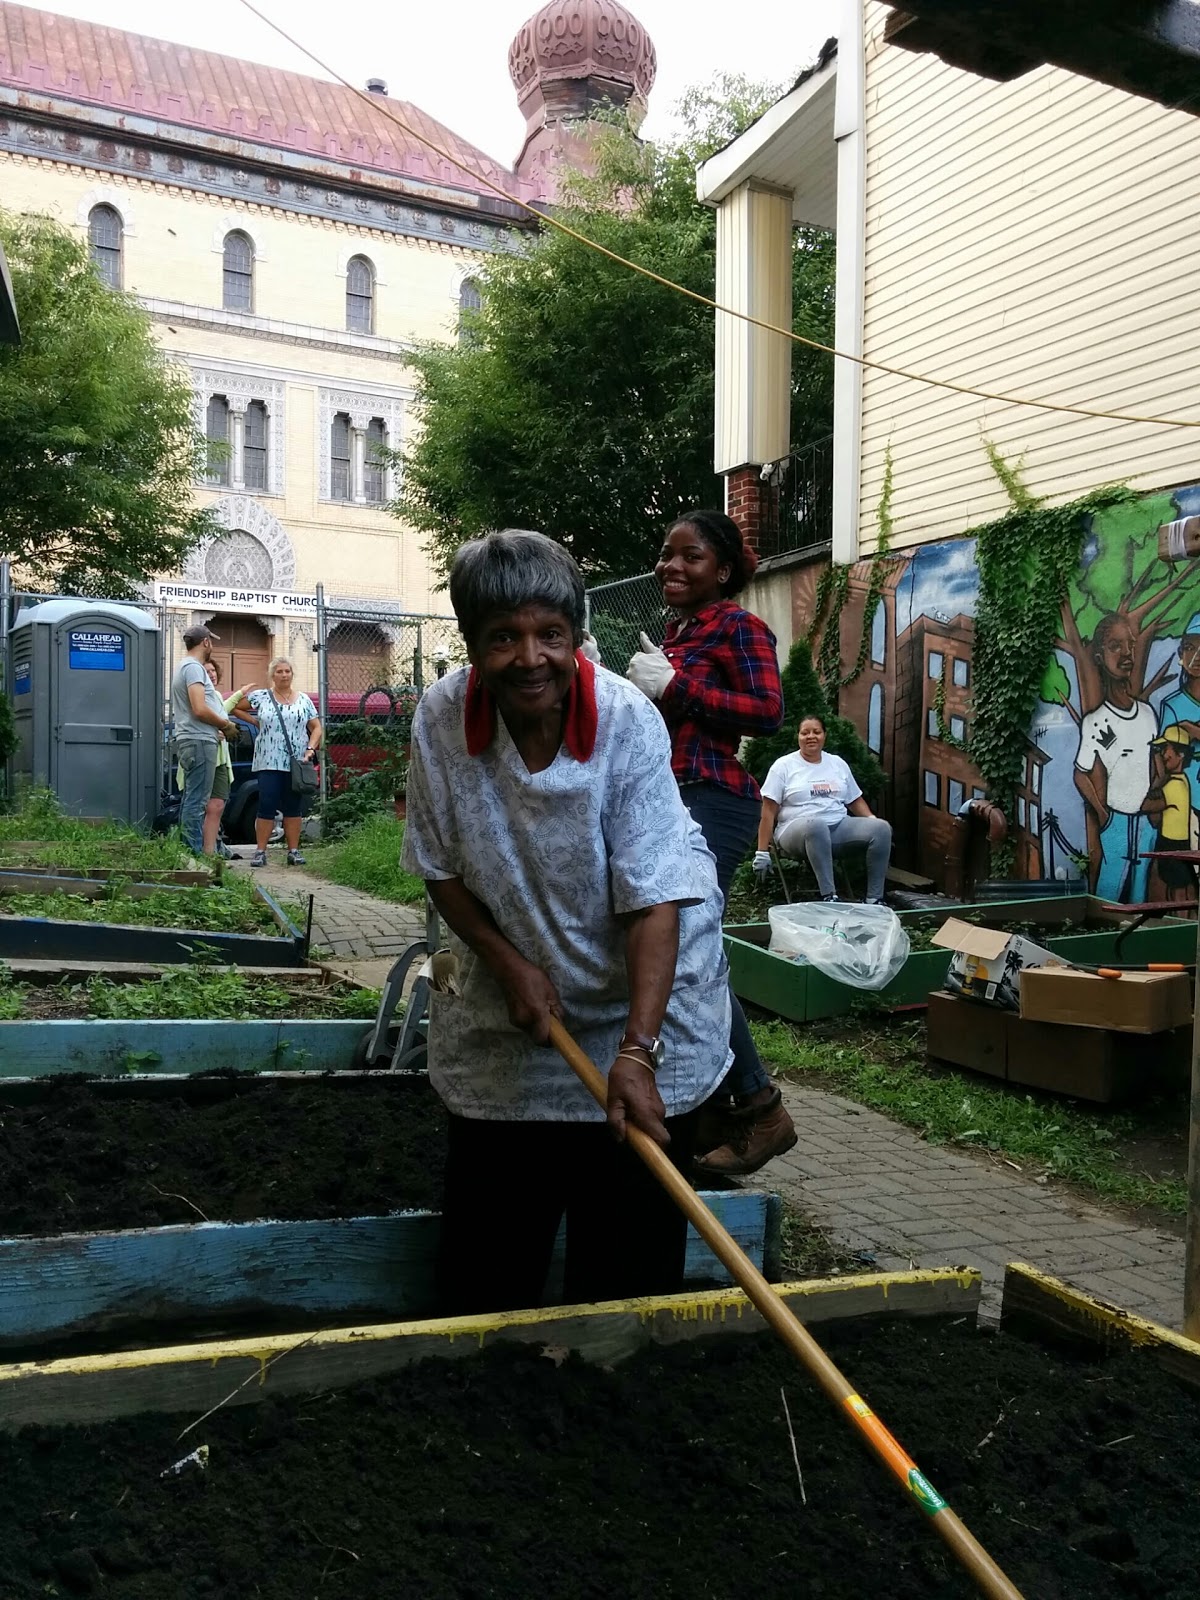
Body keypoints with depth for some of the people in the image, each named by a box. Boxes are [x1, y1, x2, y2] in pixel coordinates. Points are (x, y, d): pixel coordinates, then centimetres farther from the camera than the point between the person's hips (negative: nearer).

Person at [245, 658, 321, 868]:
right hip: (269, 763, -2)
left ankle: (293, 850, 10)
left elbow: (316, 728, 10)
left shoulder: (303, 699, 10)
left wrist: (311, 748, -4)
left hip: (296, 763, 2)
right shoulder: (261, 697, 4)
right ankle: (260, 851, 0)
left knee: (293, 807, 5)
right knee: (266, 806, -5)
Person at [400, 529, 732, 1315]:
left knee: (630, 1242, 5)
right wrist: (509, 966, -15)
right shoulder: (441, 718, -17)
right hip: (511, 996, 3)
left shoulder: (627, 720, -26)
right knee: (485, 1250, 13)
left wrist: (636, 1051, -36)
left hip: (640, 991, -2)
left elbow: (655, 899, -28)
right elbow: (442, 869, -4)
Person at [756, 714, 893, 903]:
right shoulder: (783, 766, 2)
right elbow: (768, 812, -2)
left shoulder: (838, 763, 16)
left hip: (839, 826, 5)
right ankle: (829, 897, -42)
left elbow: (855, 801, 22)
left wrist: (872, 819, 0)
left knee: (882, 828, -19)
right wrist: (762, 852, -7)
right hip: (797, 829, -5)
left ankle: (874, 900, -18)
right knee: (816, 825, -41)